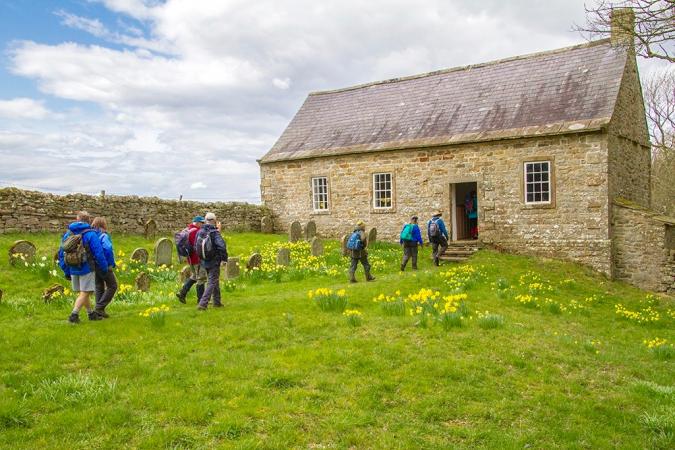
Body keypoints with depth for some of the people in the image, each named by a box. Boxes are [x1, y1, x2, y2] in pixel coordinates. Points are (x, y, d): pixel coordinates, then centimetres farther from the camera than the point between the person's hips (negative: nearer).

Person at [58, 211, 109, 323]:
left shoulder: (67, 234, 8)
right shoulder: (90, 234, -11)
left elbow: (61, 254, 11)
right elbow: (99, 253, -12)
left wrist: (66, 272, 17)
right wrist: (104, 269, 0)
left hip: (73, 269, 6)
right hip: (86, 269, -6)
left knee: (82, 292, 16)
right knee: (84, 293, -1)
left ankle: (91, 314, 27)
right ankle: (74, 315, -10)